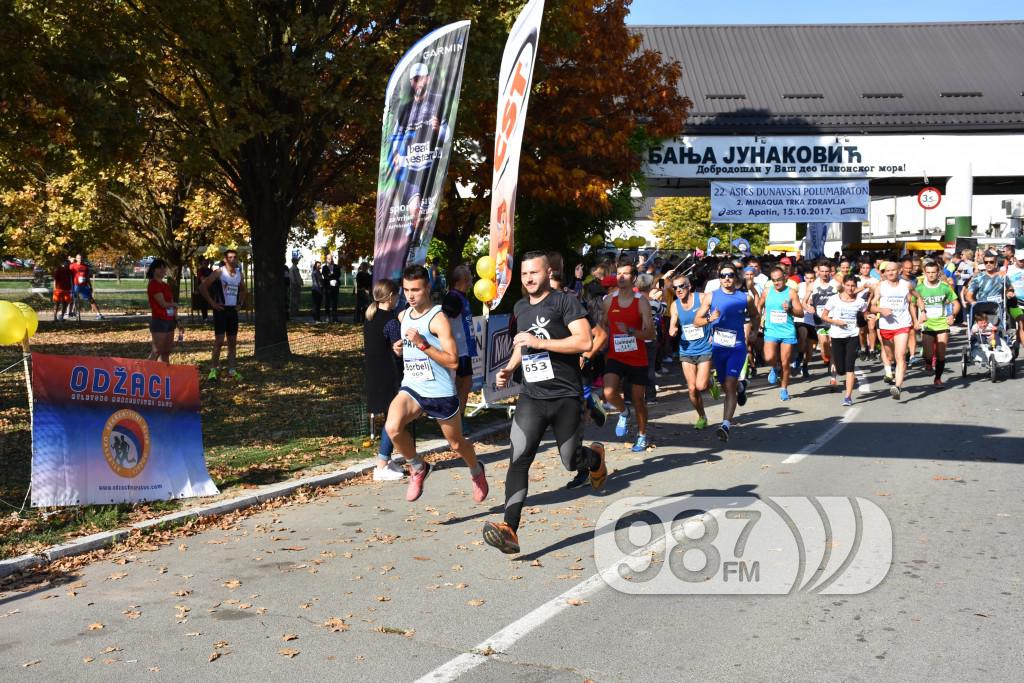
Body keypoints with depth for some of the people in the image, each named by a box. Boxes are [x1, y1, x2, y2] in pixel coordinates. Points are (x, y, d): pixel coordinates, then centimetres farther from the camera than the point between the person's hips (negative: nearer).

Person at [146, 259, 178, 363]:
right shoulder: (153, 285, -10)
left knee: (167, 351, 10)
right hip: (159, 321, -8)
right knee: (156, 352, -9)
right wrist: (175, 305, 3)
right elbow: (163, 303, -16)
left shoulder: (166, 286, 15)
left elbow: (171, 303, 16)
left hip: (169, 321, 8)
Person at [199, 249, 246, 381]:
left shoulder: (239, 273, 9)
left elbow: (243, 290, 27)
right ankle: (213, 369, -1)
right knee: (219, 341, -8)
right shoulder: (219, 272, -8)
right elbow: (202, 286, -12)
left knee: (233, 342, 7)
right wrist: (212, 303, -12)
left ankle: (231, 370, 12)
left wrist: (240, 303, 13)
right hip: (221, 309, -6)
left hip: (233, 310, 6)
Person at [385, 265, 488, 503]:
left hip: (440, 392, -5)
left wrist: (422, 344, -27)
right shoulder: (403, 316, 7)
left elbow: (453, 361, -21)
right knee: (392, 427, -24)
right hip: (411, 387, 5)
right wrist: (400, 348, 4)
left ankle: (476, 471, 47)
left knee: (456, 443, 14)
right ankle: (417, 468, 2)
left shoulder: (438, 319, -15)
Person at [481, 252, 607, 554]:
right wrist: (510, 368, 12)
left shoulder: (565, 301, -8)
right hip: (532, 396, 4)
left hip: (566, 396, -4)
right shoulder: (520, 308, 14)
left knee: (571, 461, 7)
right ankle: (510, 530, -23)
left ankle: (596, 457, 46)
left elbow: (584, 341, -19)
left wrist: (540, 342, -23)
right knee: (519, 458, -14)